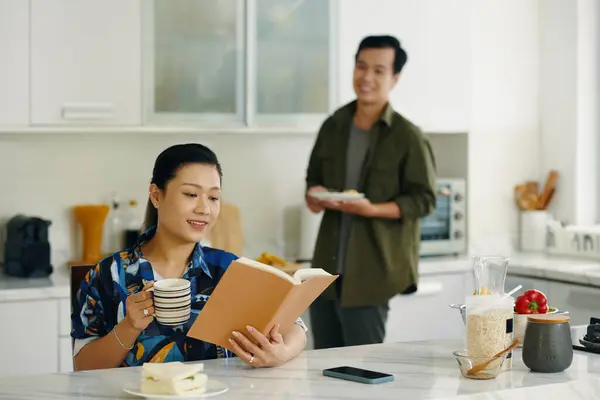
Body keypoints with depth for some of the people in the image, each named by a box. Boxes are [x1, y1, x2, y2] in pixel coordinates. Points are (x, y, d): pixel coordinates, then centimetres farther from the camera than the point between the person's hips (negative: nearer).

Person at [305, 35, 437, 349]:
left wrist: (372, 209, -22)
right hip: (326, 268, 6)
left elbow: (423, 199, -9)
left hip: (371, 272, -6)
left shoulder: (408, 137, -9)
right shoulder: (333, 126, 9)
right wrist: (314, 195, -3)